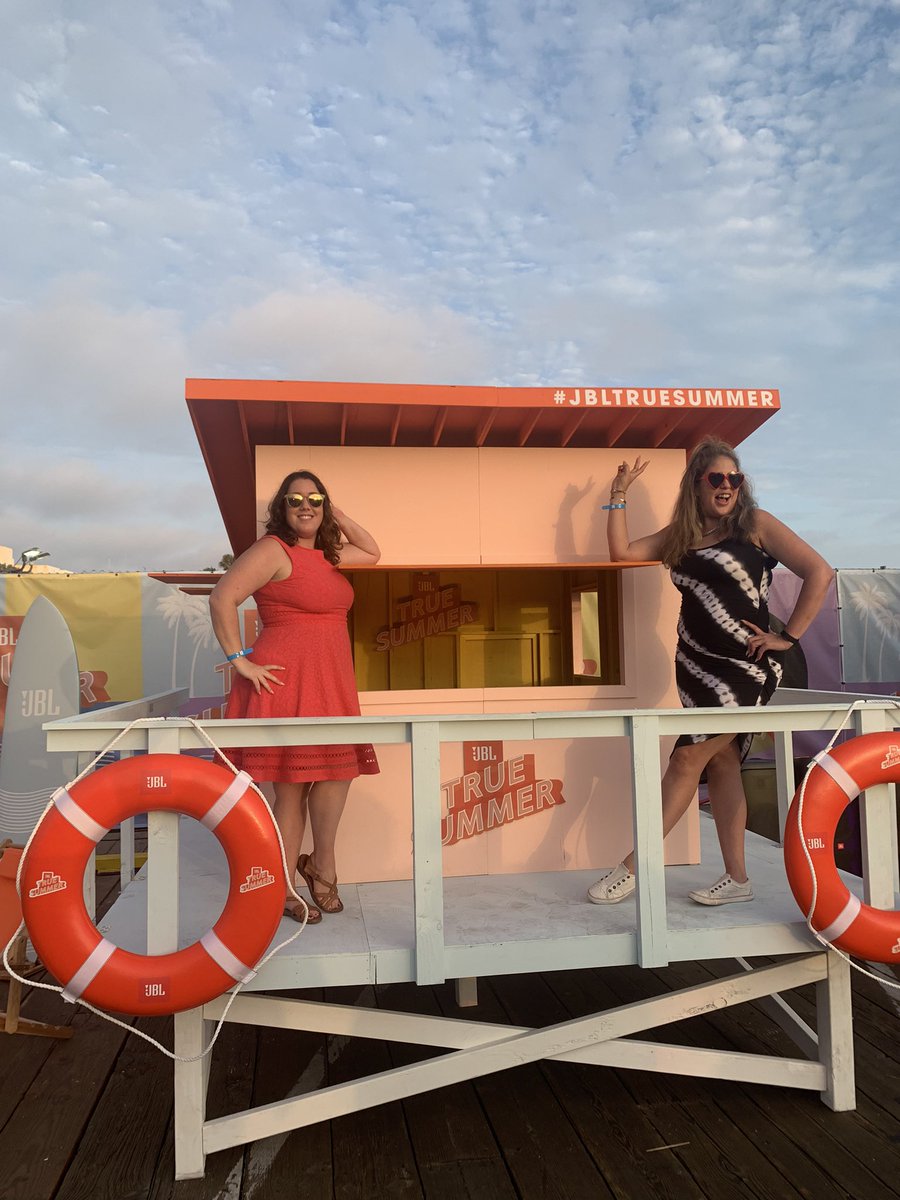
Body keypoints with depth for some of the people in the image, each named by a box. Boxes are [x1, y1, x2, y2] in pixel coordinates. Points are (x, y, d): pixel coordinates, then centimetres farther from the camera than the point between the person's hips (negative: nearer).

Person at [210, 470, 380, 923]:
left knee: (339, 771, 1)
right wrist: (240, 661, -15)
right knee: (292, 788, -2)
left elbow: (372, 553, 31)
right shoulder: (272, 550, -8)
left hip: (328, 686, 8)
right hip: (287, 680, -8)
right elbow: (222, 598, -15)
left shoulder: (324, 554, 17)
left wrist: (337, 516, 20)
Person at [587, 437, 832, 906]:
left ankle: (632, 867, 0)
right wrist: (619, 492, 5)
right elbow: (622, 552, 6)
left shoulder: (756, 525, -4)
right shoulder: (680, 536, 10)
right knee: (720, 762, 8)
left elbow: (819, 573, -8)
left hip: (745, 666, -6)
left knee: (687, 758, -8)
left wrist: (788, 636, -10)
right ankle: (736, 878, 16)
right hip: (696, 667, 6)